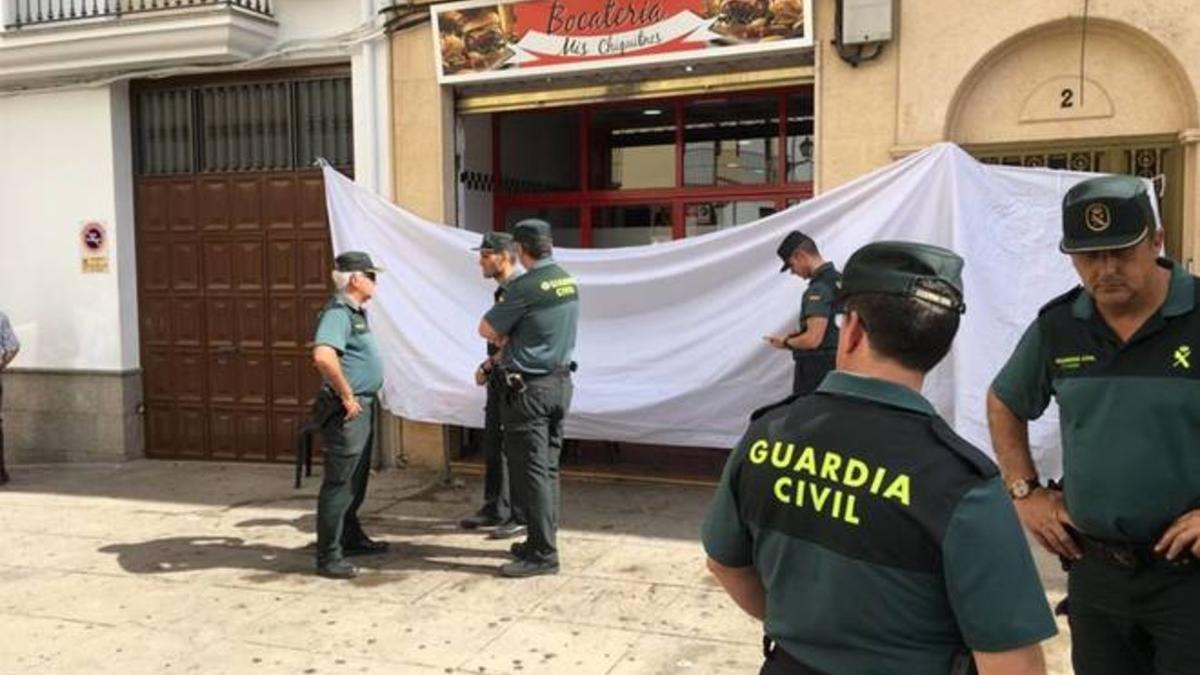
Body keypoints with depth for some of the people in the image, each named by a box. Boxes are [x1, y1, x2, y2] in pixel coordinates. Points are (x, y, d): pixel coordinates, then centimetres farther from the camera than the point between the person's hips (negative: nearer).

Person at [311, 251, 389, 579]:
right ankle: (328, 557, 2)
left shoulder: (356, 311, 14)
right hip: (348, 410, -10)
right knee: (339, 483, -4)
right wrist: (346, 395, -25)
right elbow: (323, 355, -33)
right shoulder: (338, 312, -17)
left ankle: (352, 538, 34)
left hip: (363, 406, 10)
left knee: (357, 480, 20)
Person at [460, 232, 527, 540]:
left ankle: (523, 517, 5)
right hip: (498, 379, 10)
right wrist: (488, 368, 11)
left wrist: (487, 366, -12)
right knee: (493, 447, 16)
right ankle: (495, 510, 28)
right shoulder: (502, 292, 14)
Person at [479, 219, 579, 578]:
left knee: (530, 472, -2)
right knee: (548, 468, 15)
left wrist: (504, 339, 10)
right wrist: (511, 342, 8)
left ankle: (543, 554, 1)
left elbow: (486, 329, -9)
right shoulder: (568, 281, 7)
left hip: (529, 388, -8)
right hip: (561, 381, 8)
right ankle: (543, 540, 24)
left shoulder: (526, 285, -18)